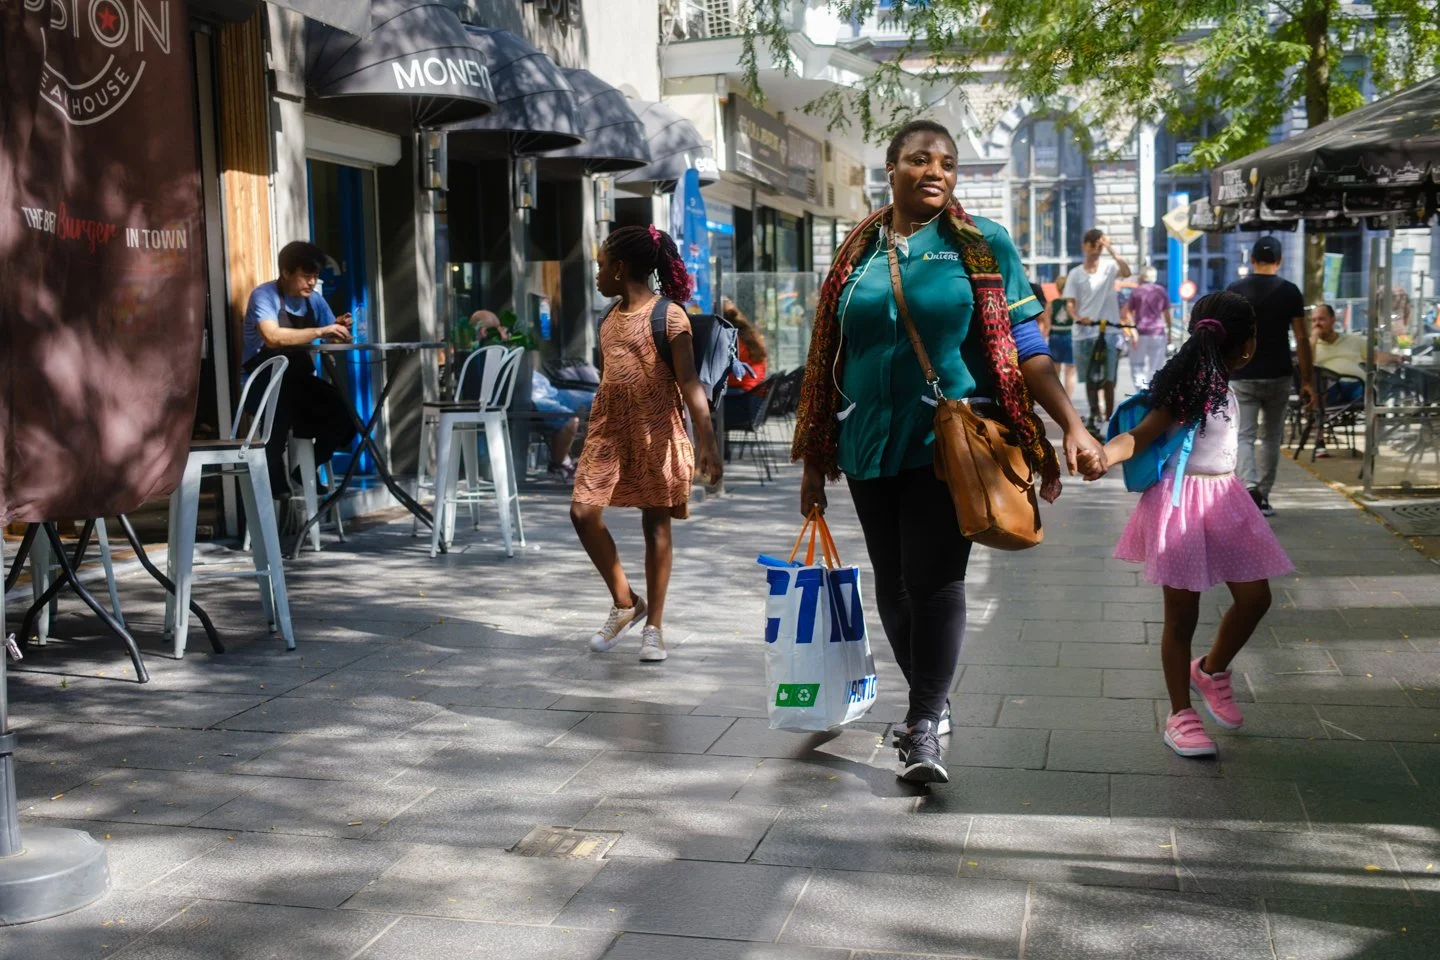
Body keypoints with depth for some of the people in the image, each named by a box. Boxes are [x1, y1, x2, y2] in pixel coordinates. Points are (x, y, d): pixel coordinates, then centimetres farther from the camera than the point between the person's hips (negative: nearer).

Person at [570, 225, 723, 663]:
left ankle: (653, 626, 13)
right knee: (583, 511, -5)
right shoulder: (610, 318, 11)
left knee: (656, 524, 2)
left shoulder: (669, 315, -10)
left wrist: (707, 442, -21)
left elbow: (689, 383, -14)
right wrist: (595, 432, 22)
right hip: (610, 430, 6)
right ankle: (624, 603, 13)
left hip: (656, 431, -6)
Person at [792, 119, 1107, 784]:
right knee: (894, 584, 10)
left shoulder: (983, 245, 3)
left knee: (934, 579, -9)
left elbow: (1024, 348, 0)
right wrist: (815, 461, 13)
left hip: (948, 443, -3)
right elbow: (828, 361, 13)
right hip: (870, 447, 4)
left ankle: (922, 730, 0)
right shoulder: (858, 253, 10)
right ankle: (929, 706, 28)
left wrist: (1073, 425, -11)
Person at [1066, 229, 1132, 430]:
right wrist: (1077, 317, -18)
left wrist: (1111, 250, -23)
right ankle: (1094, 415, 20)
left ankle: (1109, 417, 0)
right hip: (1085, 331, 2)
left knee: (1109, 378, -5)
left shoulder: (1109, 268, 4)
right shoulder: (1075, 274, 7)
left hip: (1109, 330, -1)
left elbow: (1126, 272, -17)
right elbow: (1070, 302, 2)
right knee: (1090, 378, 8)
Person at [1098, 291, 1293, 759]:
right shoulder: (1187, 391, -19)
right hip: (1182, 501, -9)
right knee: (1182, 615, 2)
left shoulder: (1220, 386, 7)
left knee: (1254, 596, 12)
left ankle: (1212, 670, 35)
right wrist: (1099, 456, -43)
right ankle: (1180, 715, 14)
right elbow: (1138, 437, -27)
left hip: (1223, 498, 9)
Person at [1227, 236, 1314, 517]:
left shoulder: (1235, 291, -2)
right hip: (1278, 376, 1)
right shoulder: (1289, 291, -2)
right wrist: (1307, 380, 3)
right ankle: (1263, 497, 18)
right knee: (1271, 437, 14)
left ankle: (1250, 486, -24)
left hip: (1244, 376, -1)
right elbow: (1301, 339, -2)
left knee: (1244, 436, 0)